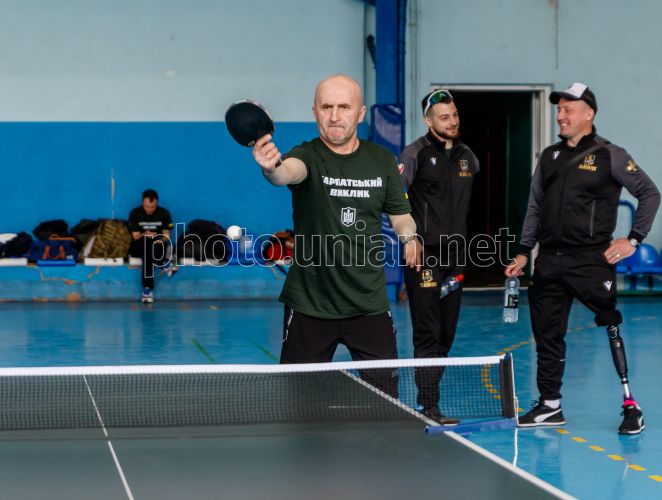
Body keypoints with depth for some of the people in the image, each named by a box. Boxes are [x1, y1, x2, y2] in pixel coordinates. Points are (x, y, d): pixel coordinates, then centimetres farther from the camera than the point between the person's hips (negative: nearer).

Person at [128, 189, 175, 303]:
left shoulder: (164, 213, -2)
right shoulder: (135, 213, -4)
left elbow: (166, 235, -1)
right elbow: (135, 237, -6)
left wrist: (161, 241, -25)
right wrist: (144, 235, -29)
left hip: (158, 247, 0)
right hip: (139, 247, 0)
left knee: (147, 254, -36)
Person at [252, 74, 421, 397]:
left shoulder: (381, 160, 4)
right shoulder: (308, 156, -9)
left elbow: (400, 215, 15)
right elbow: (290, 172, -33)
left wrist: (409, 237, -8)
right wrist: (272, 168, -57)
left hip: (370, 304, 3)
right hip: (310, 305, -2)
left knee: (385, 399, 4)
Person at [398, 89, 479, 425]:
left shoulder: (467, 157, 12)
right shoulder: (416, 153, -7)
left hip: (454, 256, 7)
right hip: (424, 256, -7)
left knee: (446, 334, 9)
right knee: (428, 334, -8)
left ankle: (426, 397, 20)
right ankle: (430, 408, -6)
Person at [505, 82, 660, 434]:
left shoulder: (609, 156, -2)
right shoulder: (549, 157, 14)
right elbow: (535, 208, 19)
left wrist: (633, 239, -5)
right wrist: (523, 252, 13)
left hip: (591, 260, -5)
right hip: (549, 261, 6)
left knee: (612, 328, -9)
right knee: (547, 335, 7)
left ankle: (631, 406, -2)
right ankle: (550, 406, 18)